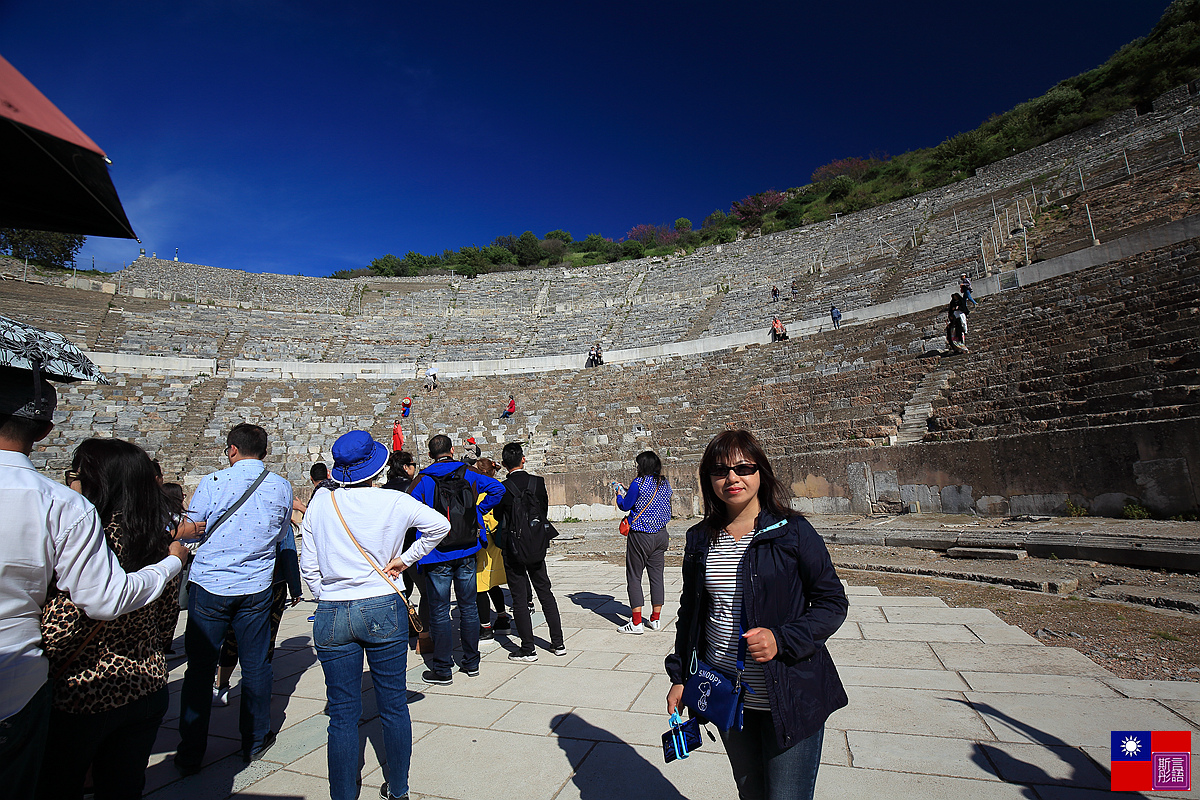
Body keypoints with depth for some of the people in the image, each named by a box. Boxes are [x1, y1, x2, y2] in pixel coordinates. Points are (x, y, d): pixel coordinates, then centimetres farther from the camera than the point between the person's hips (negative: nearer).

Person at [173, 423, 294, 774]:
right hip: (256, 587, 2)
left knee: (199, 669, 11)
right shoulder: (281, 487, -1)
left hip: (209, 586, -2)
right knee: (255, 666, 13)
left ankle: (190, 755, 23)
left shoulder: (213, 482, -9)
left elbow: (186, 531, -1)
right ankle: (255, 742, 27)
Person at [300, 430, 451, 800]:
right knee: (394, 706, 14)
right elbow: (440, 525, -4)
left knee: (343, 714, 13)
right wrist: (406, 559, 4)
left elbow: (309, 565, 5)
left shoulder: (321, 502, -1)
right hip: (383, 610, -1)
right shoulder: (393, 501, -7)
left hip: (331, 616, 2)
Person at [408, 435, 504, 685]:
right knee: (468, 607, 13)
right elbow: (497, 489, -2)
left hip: (437, 556, -2)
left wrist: (418, 557, 3)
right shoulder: (468, 474, 1)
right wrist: (478, 511, 6)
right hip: (467, 552, 3)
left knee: (439, 612, 7)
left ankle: (442, 670, 14)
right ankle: (471, 663, 24)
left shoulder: (422, 481, -5)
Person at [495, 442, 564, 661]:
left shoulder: (502, 489, -12)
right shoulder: (538, 482, -5)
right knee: (545, 593, 15)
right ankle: (558, 643, 22)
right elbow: (545, 509, 6)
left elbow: (498, 519, -1)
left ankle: (528, 649, 13)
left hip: (513, 550, -3)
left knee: (520, 598, 6)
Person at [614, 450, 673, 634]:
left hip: (640, 535, -6)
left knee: (634, 578, 3)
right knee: (657, 576, 12)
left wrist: (618, 493, 16)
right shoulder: (665, 484, 4)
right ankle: (655, 619, 19)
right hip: (660, 534, 6)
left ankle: (637, 623, 5)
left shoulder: (638, 483, -14)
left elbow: (625, 506, -5)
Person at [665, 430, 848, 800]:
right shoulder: (700, 540, 2)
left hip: (789, 701, -4)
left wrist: (782, 639, -21)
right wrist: (679, 677, 10)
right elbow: (690, 612, 11)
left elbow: (832, 601, -7)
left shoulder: (793, 532, -10)